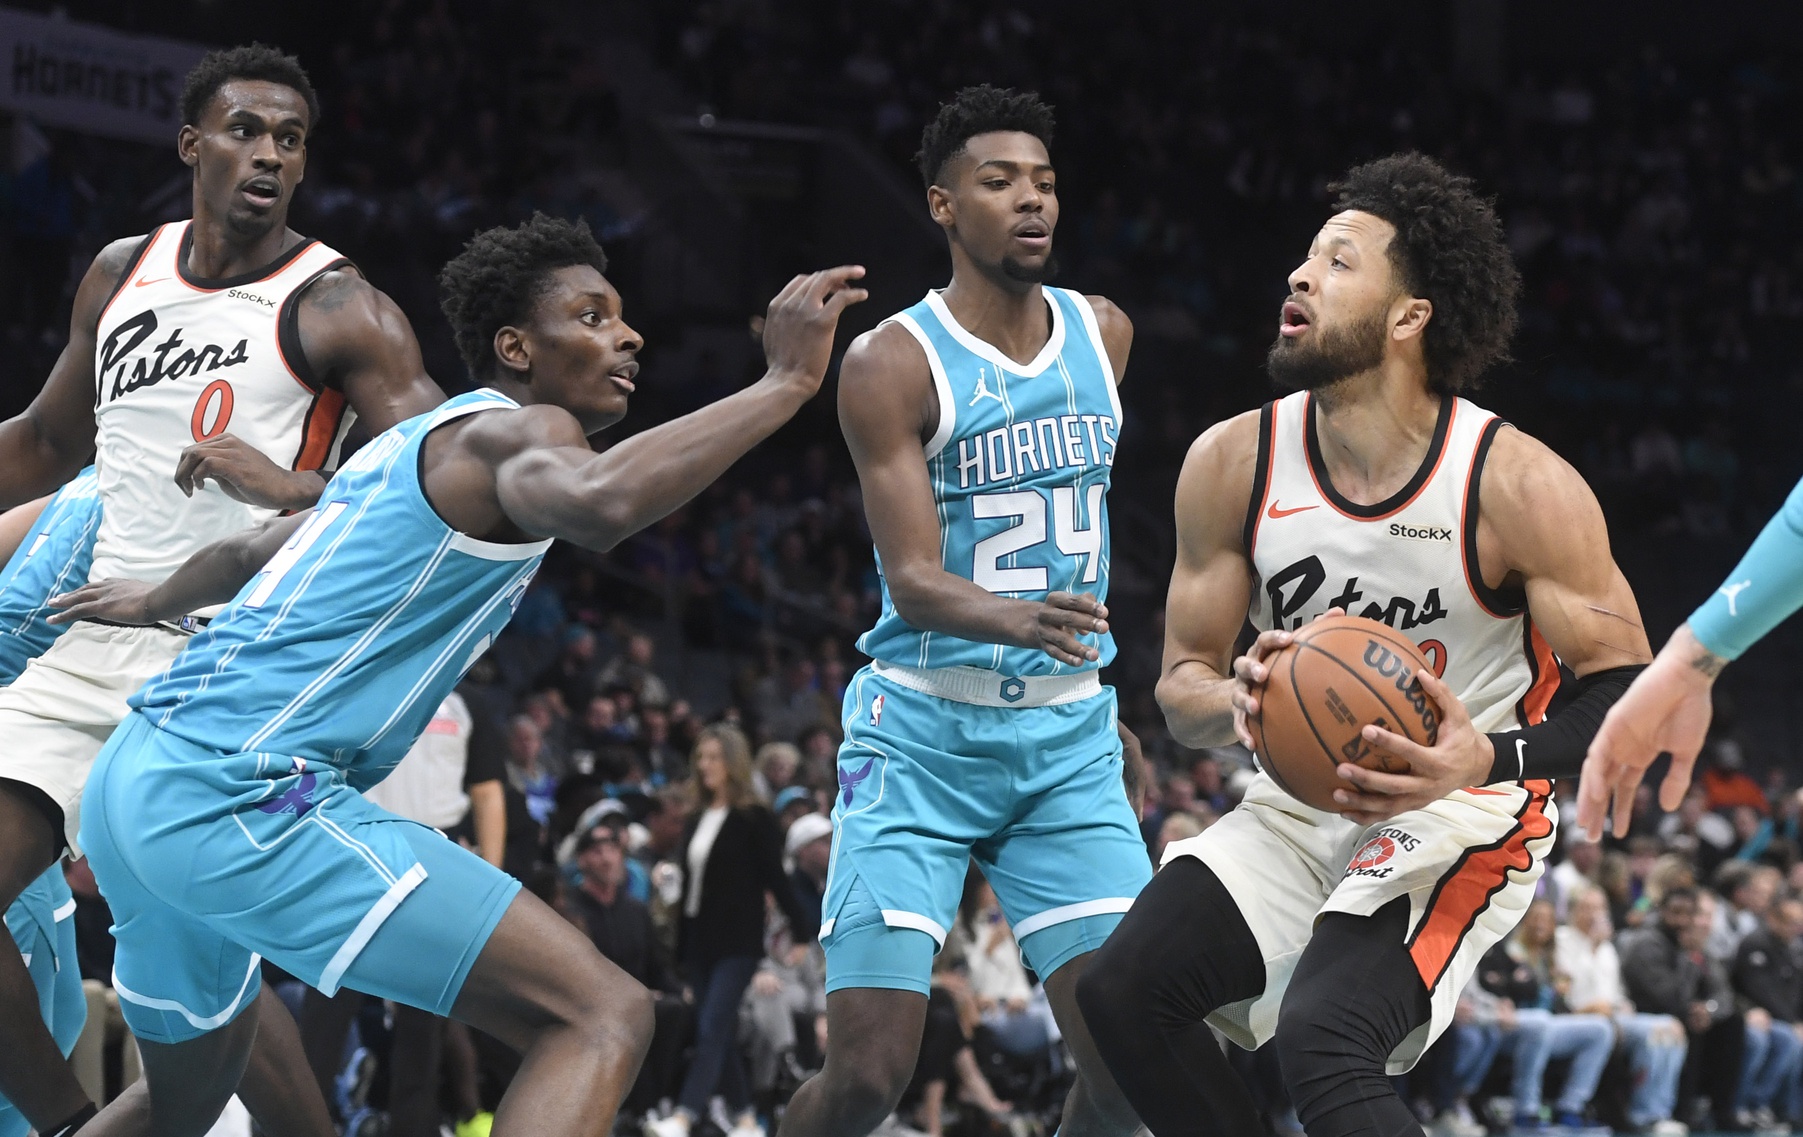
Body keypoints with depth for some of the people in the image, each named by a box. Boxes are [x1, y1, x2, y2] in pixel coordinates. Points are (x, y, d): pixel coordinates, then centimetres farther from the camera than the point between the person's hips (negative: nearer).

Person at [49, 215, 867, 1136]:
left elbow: (249, 551, 41)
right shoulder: (517, 429, -5)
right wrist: (784, 382, -24)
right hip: (245, 794, -11)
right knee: (602, 1016, -17)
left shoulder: (414, 444, 24)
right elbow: (597, 504, -31)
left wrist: (157, 601, 62)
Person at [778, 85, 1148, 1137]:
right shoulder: (892, 364, -11)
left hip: (1070, 739, 5)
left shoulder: (1105, 334, 7)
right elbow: (913, 581, -20)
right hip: (923, 735, -5)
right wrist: (1016, 621, -39)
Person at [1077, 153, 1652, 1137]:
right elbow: (1180, 684, 3)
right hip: (1304, 800, 6)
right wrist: (1240, 701, -22)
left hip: (1460, 815, -6)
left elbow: (1626, 686, -13)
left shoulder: (1519, 485, -17)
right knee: (1125, 991, -12)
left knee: (1323, 1043, -28)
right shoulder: (1234, 463, -4)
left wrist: (1491, 759, -32)